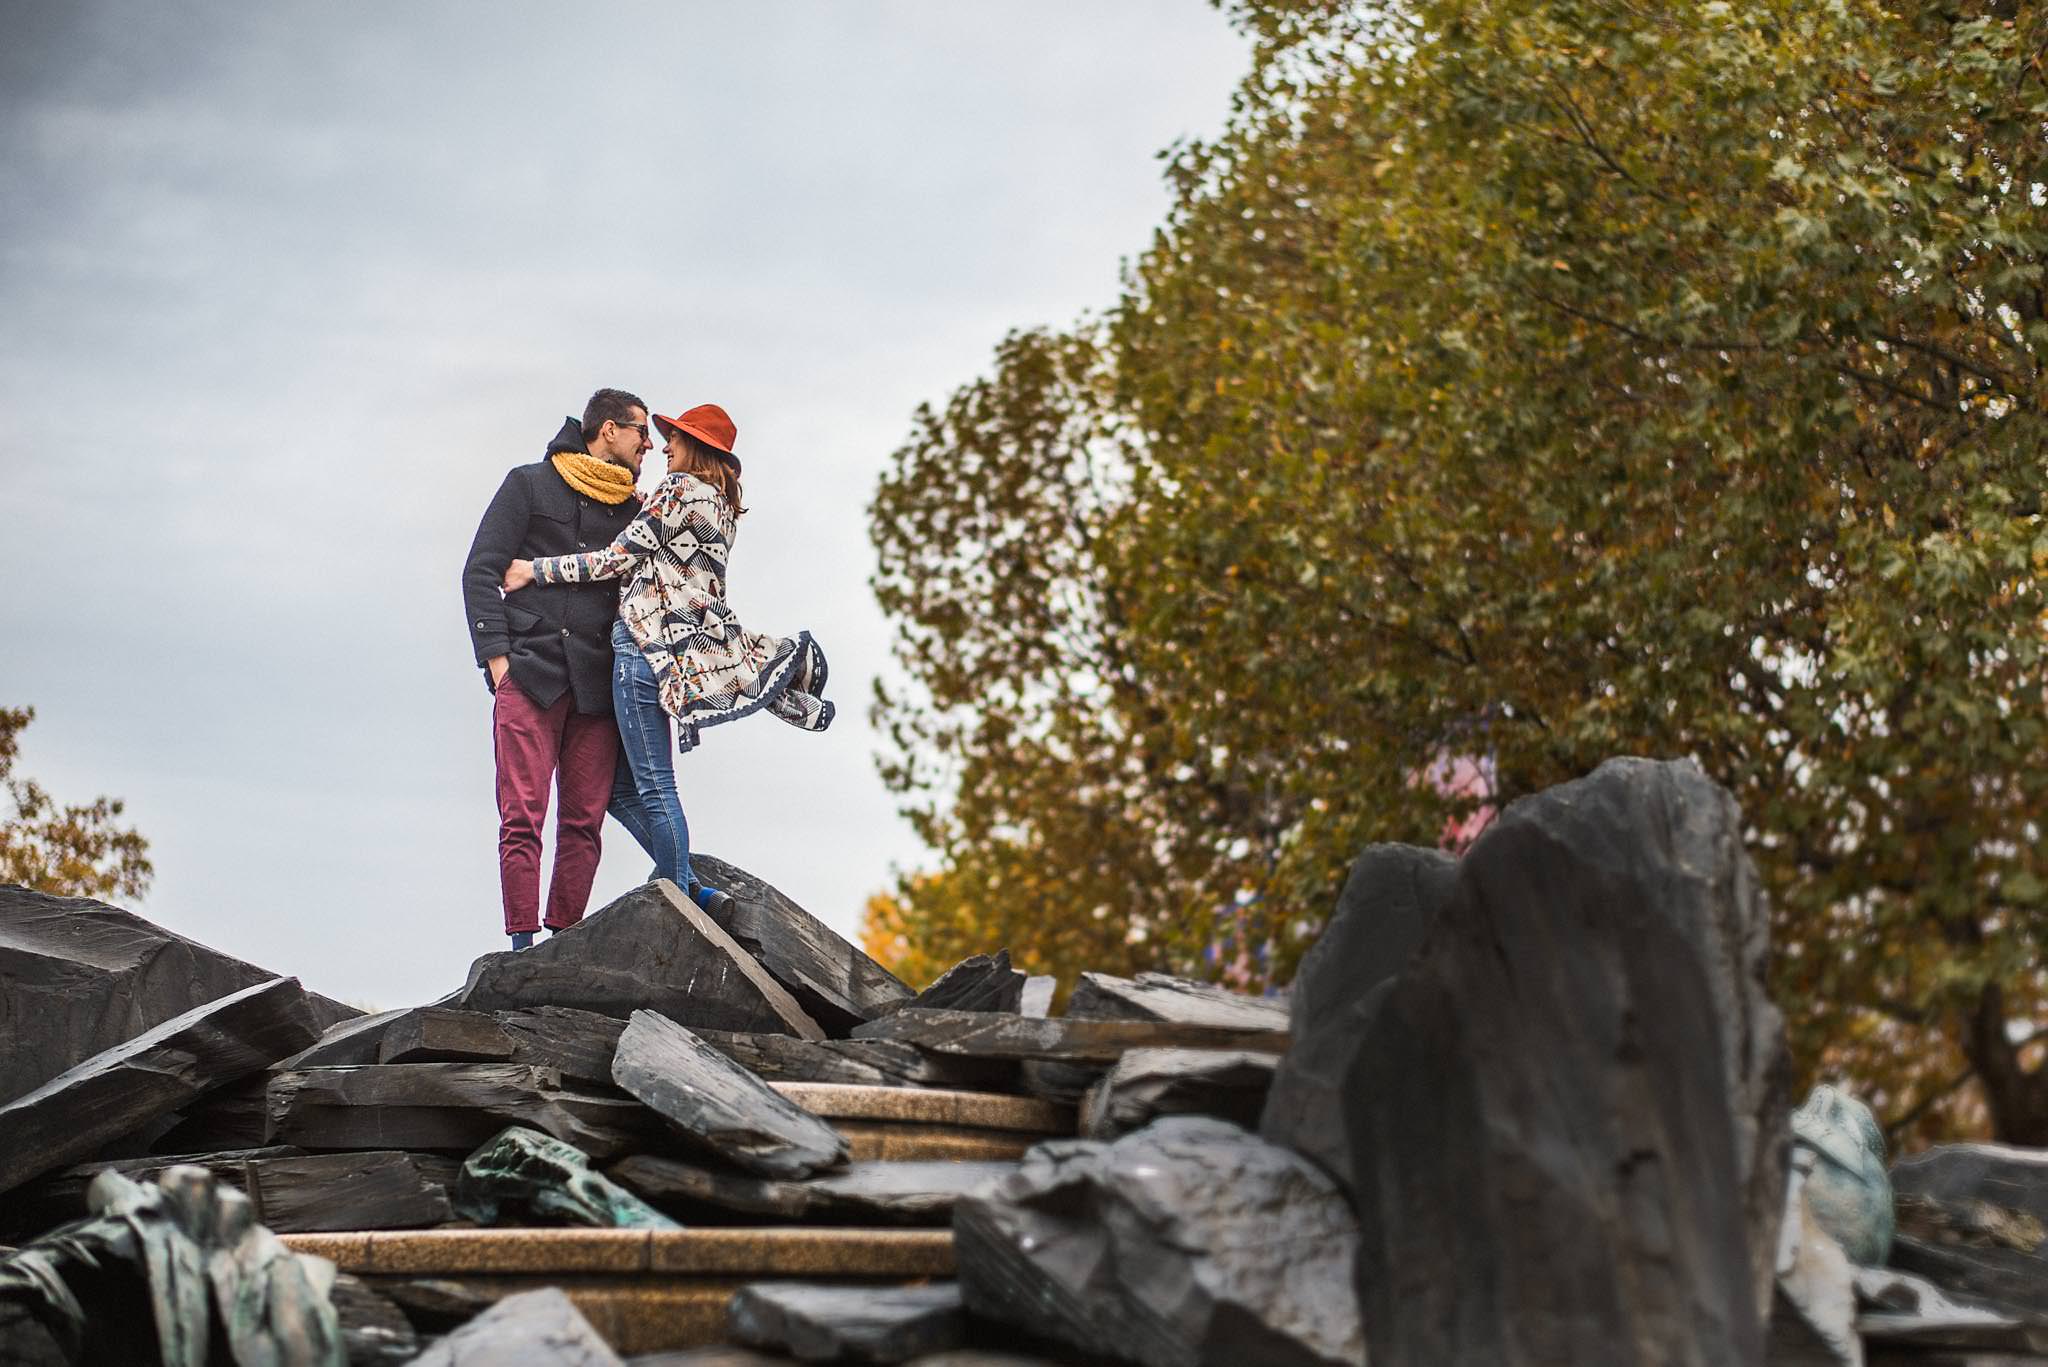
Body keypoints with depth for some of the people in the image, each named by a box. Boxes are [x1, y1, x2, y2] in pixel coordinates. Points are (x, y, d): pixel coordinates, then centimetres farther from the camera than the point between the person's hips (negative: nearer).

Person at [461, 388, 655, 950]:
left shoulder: (633, 510, 19)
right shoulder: (530, 484, 8)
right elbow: (481, 570, 3)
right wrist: (496, 655, -7)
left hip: (598, 682, 4)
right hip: (530, 672, -4)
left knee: (585, 821, -1)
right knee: (523, 816, -9)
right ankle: (522, 945, -8)